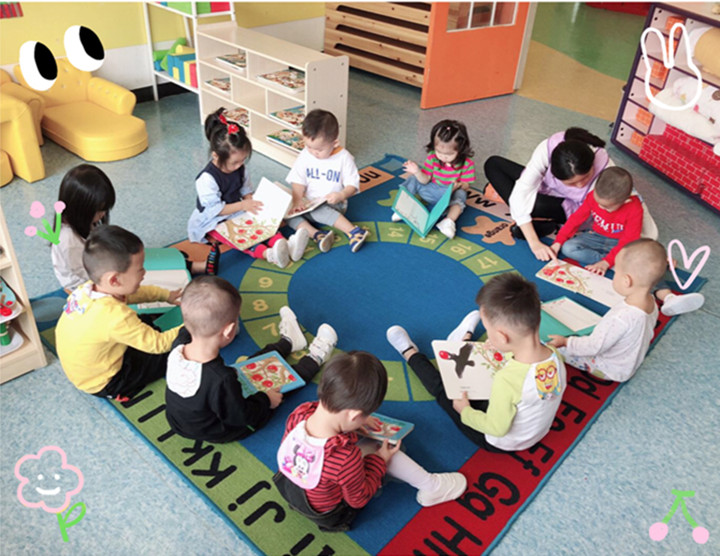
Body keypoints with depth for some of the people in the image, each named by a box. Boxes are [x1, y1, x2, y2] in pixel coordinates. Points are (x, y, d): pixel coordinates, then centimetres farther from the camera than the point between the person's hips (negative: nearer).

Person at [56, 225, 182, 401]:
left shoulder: (88, 289, -13)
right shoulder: (116, 317, -38)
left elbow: (135, 293, 5)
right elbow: (158, 344, -28)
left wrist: (167, 295, 9)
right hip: (103, 384, -8)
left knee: (144, 324, 21)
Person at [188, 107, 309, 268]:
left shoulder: (240, 169, -1)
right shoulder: (207, 179, -23)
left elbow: (246, 190, 10)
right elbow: (214, 209, -23)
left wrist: (251, 203, -13)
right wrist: (242, 205, -25)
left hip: (237, 213, 7)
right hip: (213, 222, -7)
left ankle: (285, 244, -43)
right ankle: (267, 254, -59)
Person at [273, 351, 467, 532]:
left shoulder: (300, 413, -26)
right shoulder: (346, 459, -41)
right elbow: (359, 498, -19)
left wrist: (353, 422, -3)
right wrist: (380, 461, -7)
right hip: (326, 513, -6)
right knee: (378, 448, -3)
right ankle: (431, 487, 16)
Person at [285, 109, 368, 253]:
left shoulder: (343, 158, -9)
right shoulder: (305, 156, -1)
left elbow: (353, 184, -7)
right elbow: (298, 182, -4)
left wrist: (341, 195, -28)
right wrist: (297, 200, -22)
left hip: (332, 205, -4)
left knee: (317, 211, -36)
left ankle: (354, 232, -35)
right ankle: (316, 235, -38)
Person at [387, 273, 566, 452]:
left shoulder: (506, 380, -42)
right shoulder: (555, 355, -22)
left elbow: (497, 428, -29)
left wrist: (465, 411, -13)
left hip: (500, 443, -5)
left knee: (444, 391, 13)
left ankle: (411, 355, 39)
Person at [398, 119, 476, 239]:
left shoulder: (466, 164, -20)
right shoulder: (432, 157, -14)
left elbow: (466, 185, -12)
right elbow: (425, 180, -12)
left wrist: (458, 185, -35)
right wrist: (417, 172, -32)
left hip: (451, 194, -2)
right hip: (431, 192, 2)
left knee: (460, 194, -33)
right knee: (414, 179, -13)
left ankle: (449, 221, -48)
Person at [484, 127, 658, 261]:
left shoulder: (605, 171, -38)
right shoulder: (548, 148, -35)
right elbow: (521, 193, -36)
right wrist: (534, 243, -41)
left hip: (571, 208, -3)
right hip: (546, 191, 4)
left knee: (536, 204, -37)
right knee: (493, 164, -11)